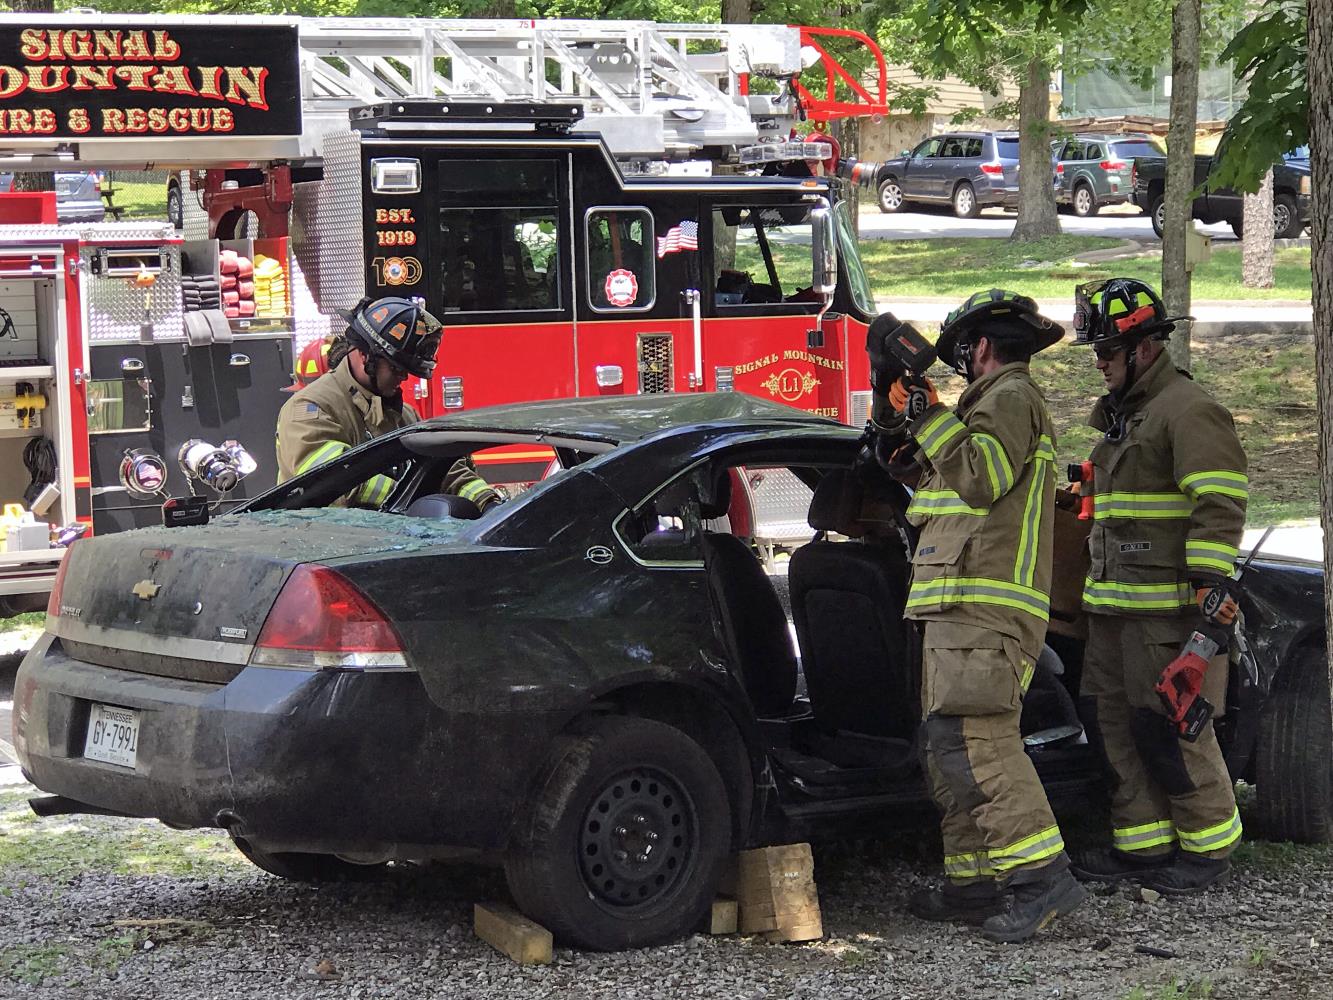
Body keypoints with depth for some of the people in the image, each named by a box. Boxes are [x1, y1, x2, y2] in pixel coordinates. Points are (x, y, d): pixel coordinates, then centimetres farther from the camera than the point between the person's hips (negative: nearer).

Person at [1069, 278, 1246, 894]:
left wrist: (1209, 586, -23)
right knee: (1115, 722, 9)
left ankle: (1208, 848, 2)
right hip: (1114, 606, 10)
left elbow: (1219, 504, -18)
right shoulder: (1120, 414, 21)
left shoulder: (1188, 411, -11)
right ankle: (1143, 842, 16)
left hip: (1168, 607, -10)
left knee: (1170, 729, -8)